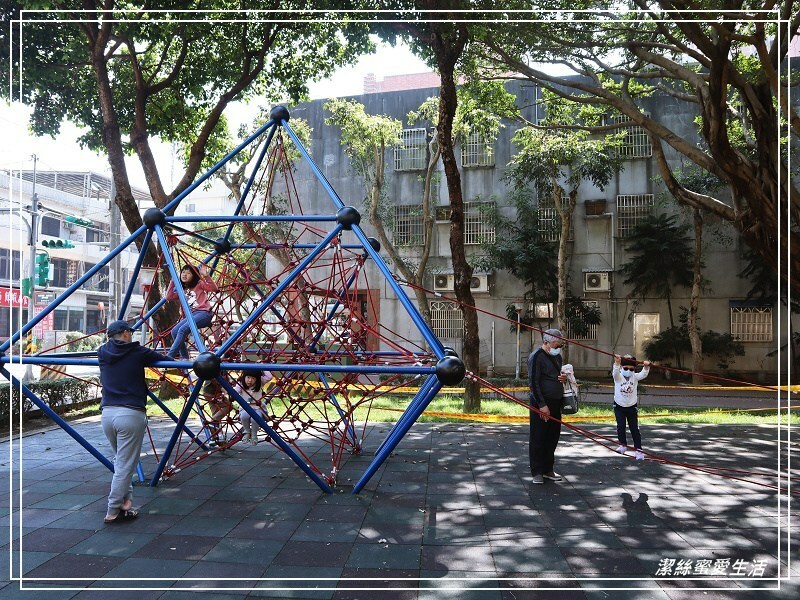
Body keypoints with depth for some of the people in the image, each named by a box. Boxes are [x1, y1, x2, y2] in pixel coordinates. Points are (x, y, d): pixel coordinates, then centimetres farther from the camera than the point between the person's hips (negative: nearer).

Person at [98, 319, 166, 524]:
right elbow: (165, 359, 6)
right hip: (130, 414, -6)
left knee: (120, 460, 21)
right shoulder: (137, 352, -2)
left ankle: (125, 501, 19)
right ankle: (113, 512, 7)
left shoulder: (102, 353, 11)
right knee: (125, 466, 2)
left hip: (107, 413, 6)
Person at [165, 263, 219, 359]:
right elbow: (169, 297, 13)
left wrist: (206, 276, -20)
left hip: (203, 313, -7)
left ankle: (169, 357, -21)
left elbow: (215, 288, -10)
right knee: (174, 331, -12)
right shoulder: (182, 290, 21)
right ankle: (184, 357, -3)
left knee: (182, 330, -25)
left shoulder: (199, 284, 4)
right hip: (191, 315, 7)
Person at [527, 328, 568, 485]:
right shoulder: (536, 356, -11)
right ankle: (537, 472, 9)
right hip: (541, 403, -8)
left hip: (555, 403, 8)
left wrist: (563, 378, 5)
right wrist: (542, 405, -19)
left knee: (553, 437, 12)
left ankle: (548, 470, 24)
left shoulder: (557, 357, 15)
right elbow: (533, 383, -16)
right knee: (538, 438, 0)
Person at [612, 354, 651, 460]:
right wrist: (617, 362, -52)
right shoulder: (618, 376, -9)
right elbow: (615, 371, -32)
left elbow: (643, 374, -22)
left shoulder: (635, 377, -3)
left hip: (632, 406, 1)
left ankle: (638, 449, 10)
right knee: (620, 426, -5)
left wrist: (646, 367, -43)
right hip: (619, 406, -1)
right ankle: (623, 445, 15)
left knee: (634, 429, 4)